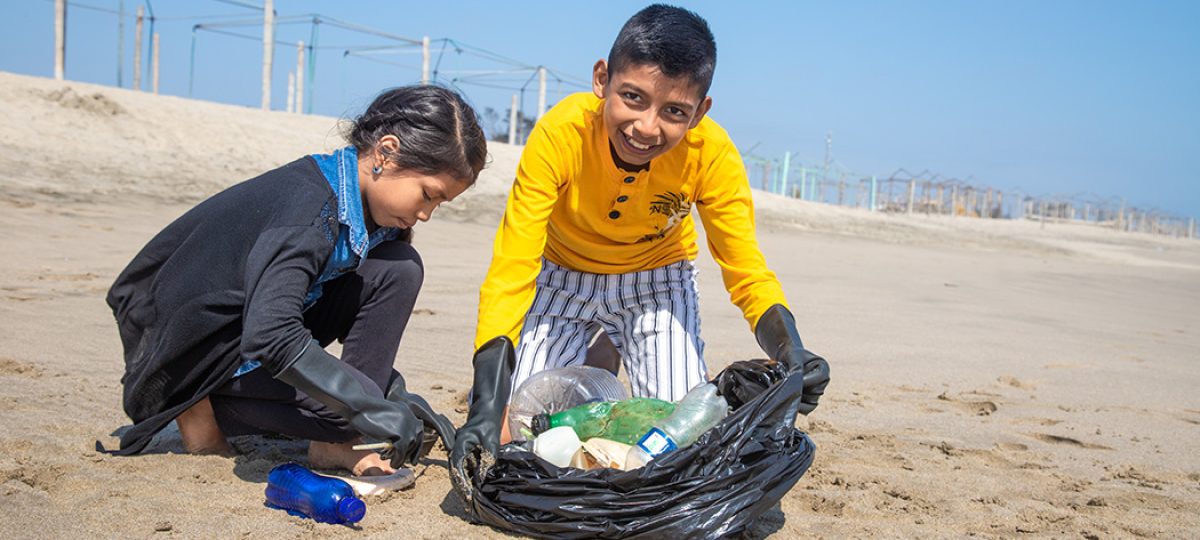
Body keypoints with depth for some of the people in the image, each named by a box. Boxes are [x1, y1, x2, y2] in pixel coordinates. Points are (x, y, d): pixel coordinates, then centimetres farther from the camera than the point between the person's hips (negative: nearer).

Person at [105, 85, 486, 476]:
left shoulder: (368, 209, -4)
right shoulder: (308, 207, -31)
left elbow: (360, 323, 6)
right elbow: (269, 337, -42)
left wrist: (398, 395, -5)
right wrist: (376, 409, -39)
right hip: (195, 346, -8)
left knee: (398, 269, -12)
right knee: (360, 403, -25)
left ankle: (333, 444, -9)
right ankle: (202, 408, -5)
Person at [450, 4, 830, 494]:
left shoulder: (712, 154, -30)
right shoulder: (560, 133, -35)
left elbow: (747, 273, -22)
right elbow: (510, 270, -36)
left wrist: (790, 353, -44)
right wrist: (486, 408, -46)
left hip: (657, 279, 1)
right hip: (564, 274, 0)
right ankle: (598, 364, 22)